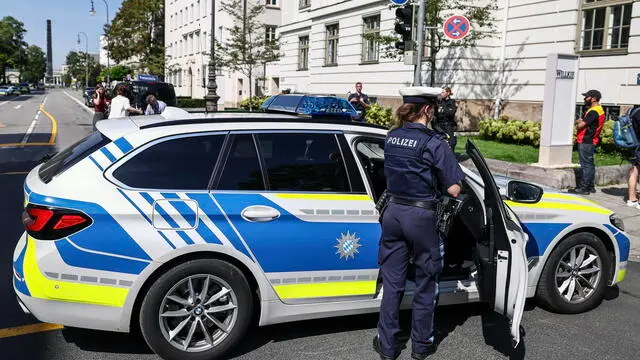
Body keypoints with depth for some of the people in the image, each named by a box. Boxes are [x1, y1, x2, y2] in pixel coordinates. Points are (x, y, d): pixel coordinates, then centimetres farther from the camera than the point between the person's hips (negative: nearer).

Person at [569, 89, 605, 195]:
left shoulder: (593, 111, -17)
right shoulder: (599, 110, 17)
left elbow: (580, 125, -21)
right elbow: (585, 122, 17)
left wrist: (578, 122, 0)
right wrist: (580, 121, -2)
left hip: (586, 142, -10)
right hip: (592, 141, 10)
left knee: (586, 164, -7)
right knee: (589, 164, 15)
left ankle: (583, 188, -5)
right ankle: (590, 186, 22)